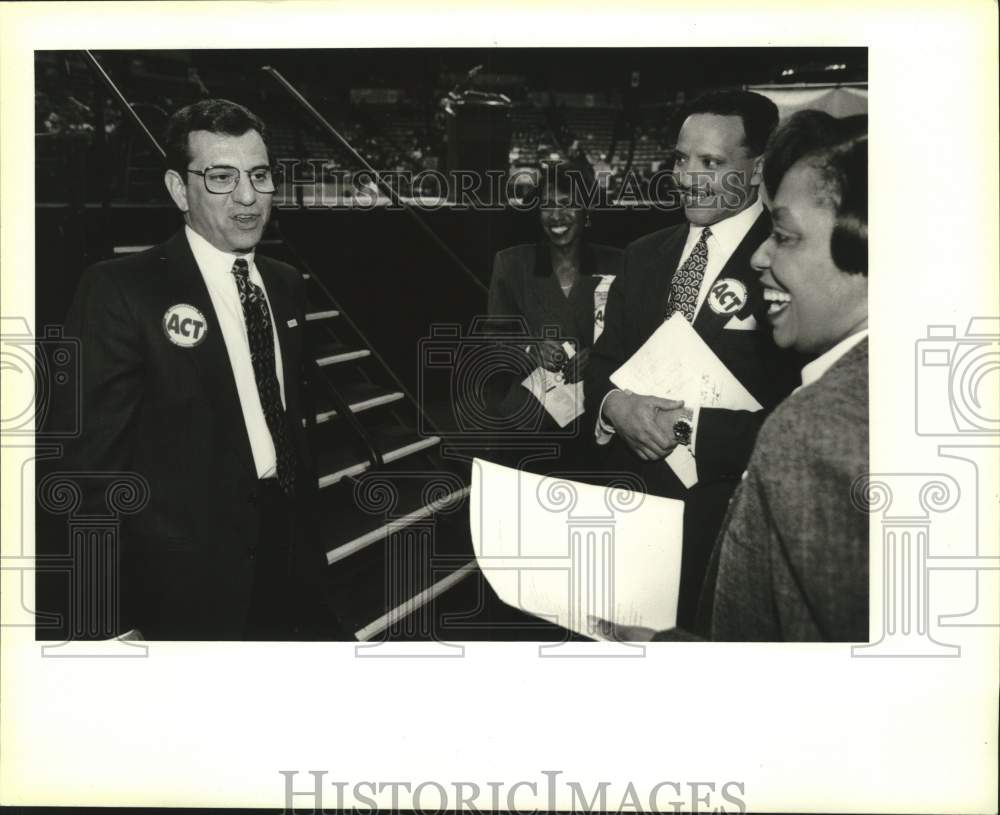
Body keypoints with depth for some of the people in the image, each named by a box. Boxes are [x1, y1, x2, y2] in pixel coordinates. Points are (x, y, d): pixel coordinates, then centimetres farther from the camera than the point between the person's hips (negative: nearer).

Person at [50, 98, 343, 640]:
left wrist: (307, 528, 16)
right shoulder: (119, 290, -12)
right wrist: (114, 618, -16)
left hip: (290, 544, 6)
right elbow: (94, 457, -14)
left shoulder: (286, 285, 9)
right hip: (191, 577, -6)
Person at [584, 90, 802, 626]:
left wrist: (692, 427, -20)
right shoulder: (644, 255, 10)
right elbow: (604, 362, 11)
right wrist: (615, 405, -11)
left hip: (729, 515, -5)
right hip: (630, 497, 5)